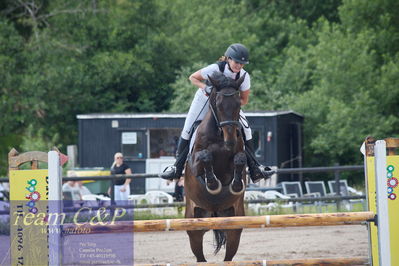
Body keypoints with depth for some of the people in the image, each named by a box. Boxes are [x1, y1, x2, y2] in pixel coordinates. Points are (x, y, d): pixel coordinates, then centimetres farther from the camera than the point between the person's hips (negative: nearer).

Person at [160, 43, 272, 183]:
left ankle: (255, 169, -4)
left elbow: (244, 100, -10)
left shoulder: (244, 76, -23)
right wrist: (205, 87, -33)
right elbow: (192, 78, -16)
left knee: (245, 128, -13)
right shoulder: (215, 69, -32)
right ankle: (177, 167, 10)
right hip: (206, 98, -2)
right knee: (188, 130, -6)